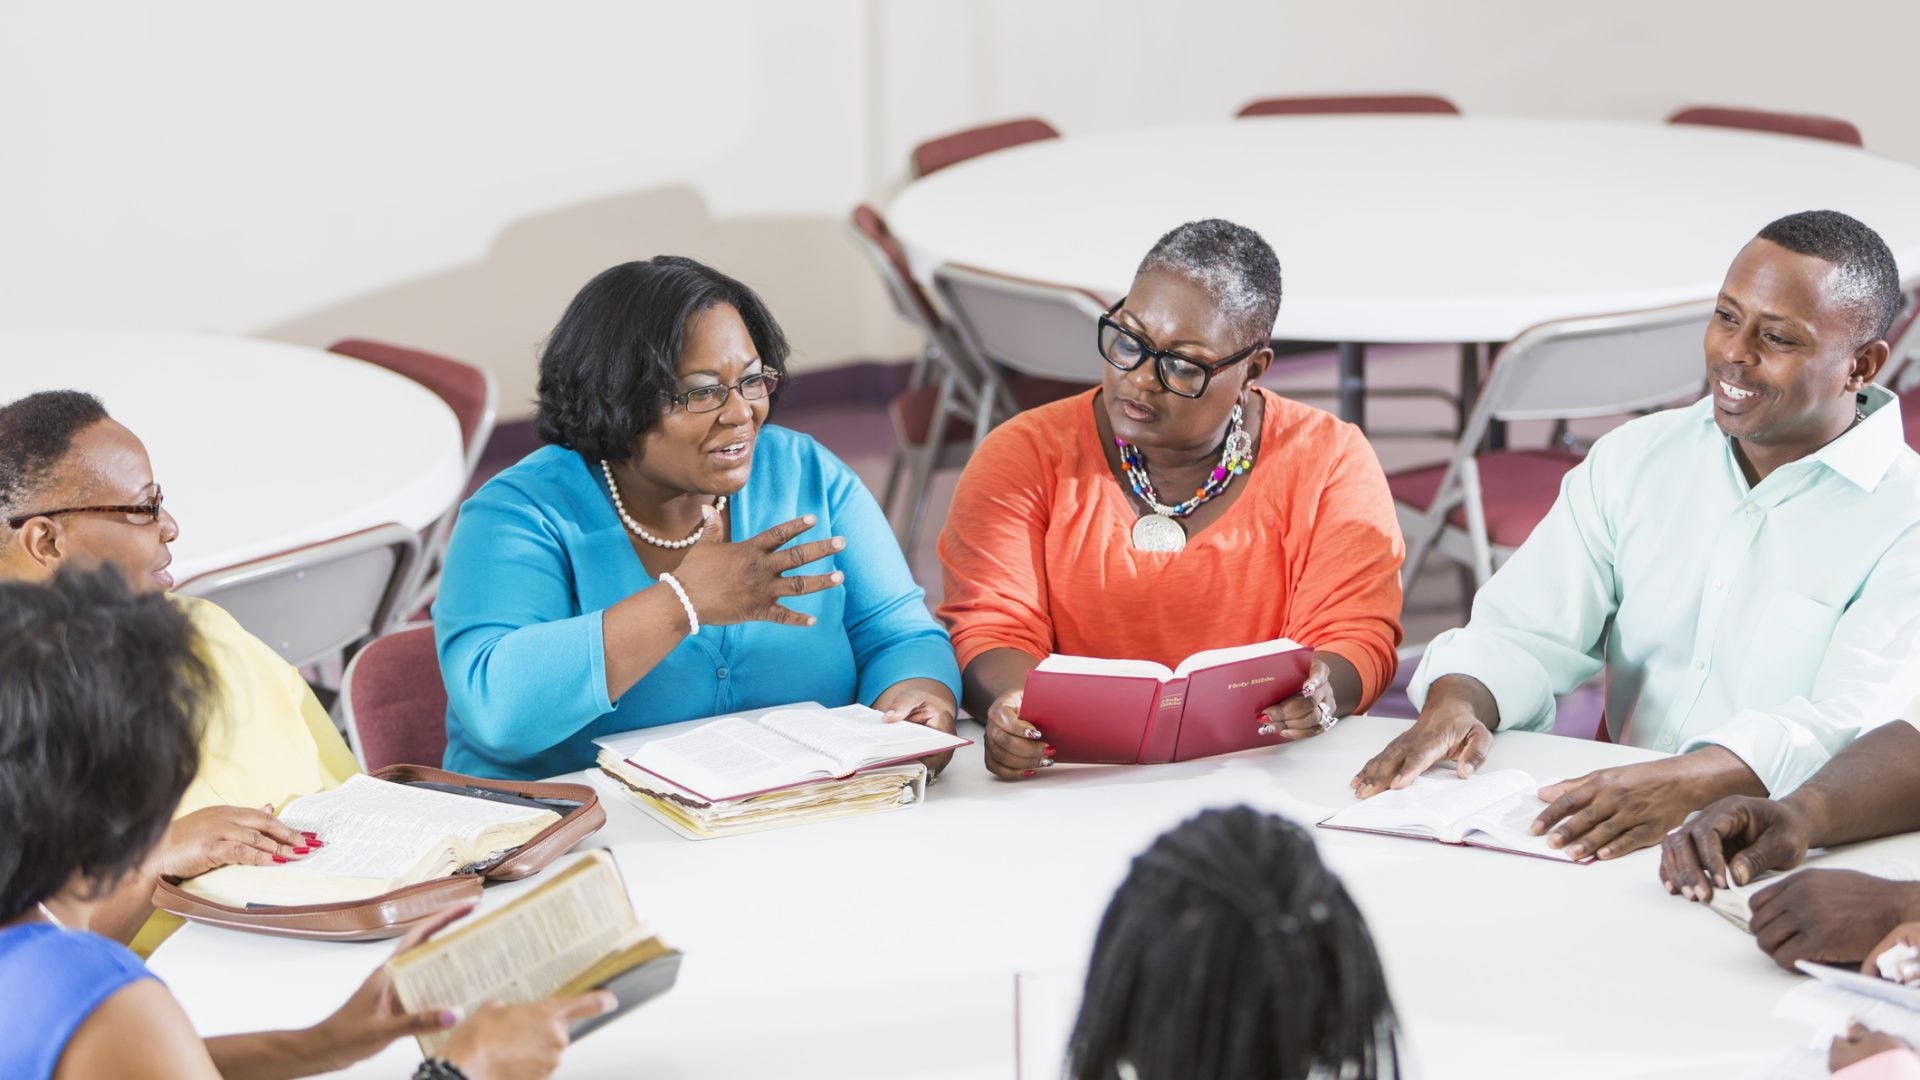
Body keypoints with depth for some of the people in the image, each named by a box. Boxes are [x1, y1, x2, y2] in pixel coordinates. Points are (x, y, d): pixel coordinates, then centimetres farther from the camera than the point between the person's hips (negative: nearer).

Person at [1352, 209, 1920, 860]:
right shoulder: (1634, 459, 13)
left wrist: (1685, 782, -38)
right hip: (1615, 835, 5)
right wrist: (1454, 702, -18)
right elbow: (1526, 631, 7)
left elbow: (1857, 726, -19)